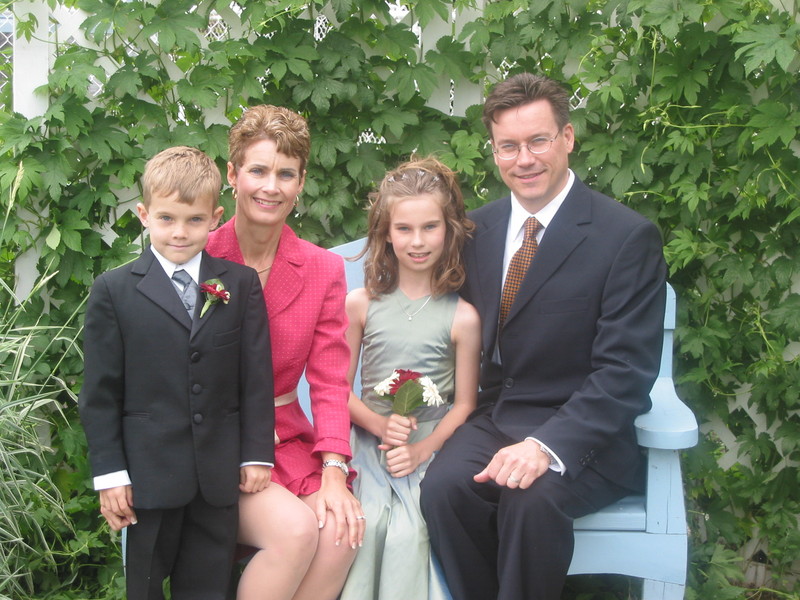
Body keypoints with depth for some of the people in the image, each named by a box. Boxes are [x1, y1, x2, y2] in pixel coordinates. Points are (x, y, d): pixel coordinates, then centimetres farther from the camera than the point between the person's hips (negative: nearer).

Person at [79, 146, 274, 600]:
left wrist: (257, 455, 1)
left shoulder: (241, 284, 4)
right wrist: (109, 473, -4)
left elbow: (256, 378, 4)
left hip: (220, 476, 2)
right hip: (150, 475, -1)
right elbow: (100, 392, -1)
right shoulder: (114, 291, -1)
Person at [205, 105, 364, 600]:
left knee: (343, 529, -25)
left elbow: (329, 382, 1)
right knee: (294, 528, -27)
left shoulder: (324, 270, 5)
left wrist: (333, 473, -14)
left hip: (285, 442, 3)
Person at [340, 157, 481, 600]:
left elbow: (464, 404, 3)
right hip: (369, 442, 1)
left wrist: (422, 448, -12)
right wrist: (380, 425, -11)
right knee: (368, 522, -26)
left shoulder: (462, 317, 1)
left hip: (431, 447, -1)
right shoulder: (360, 305, 6)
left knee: (408, 531, -26)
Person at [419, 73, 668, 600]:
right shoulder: (478, 229, 10)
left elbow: (625, 371, -13)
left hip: (582, 435, -4)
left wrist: (546, 445, -26)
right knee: (444, 487, -27)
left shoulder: (629, 236, -8)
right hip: (492, 419, 4)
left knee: (532, 500, -33)